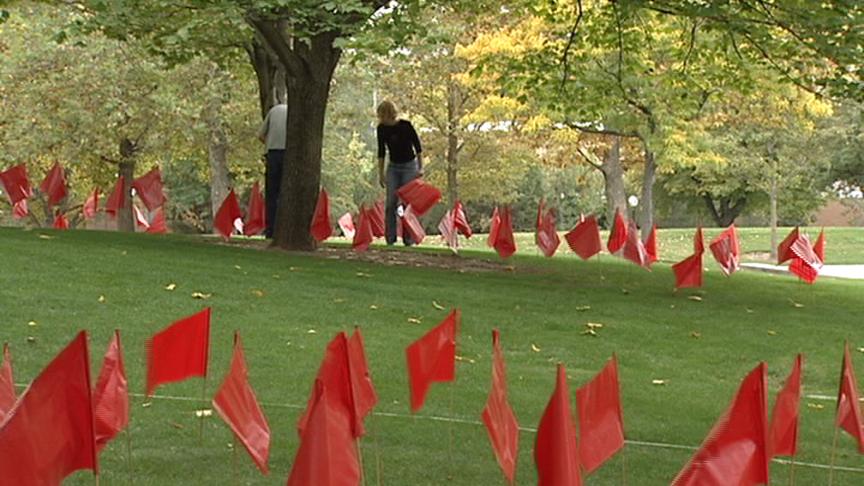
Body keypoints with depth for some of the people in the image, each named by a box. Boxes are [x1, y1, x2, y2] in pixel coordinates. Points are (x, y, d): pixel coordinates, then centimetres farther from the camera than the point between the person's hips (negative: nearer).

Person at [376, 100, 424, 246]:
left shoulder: (406, 126, -18)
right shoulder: (382, 129, -5)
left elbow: (418, 147, -11)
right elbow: (381, 152, 3)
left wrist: (420, 168, -13)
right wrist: (380, 173, 3)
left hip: (409, 166, -4)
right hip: (393, 167, 4)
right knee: (391, 203, -4)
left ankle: (409, 239, 0)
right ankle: (390, 238, -1)